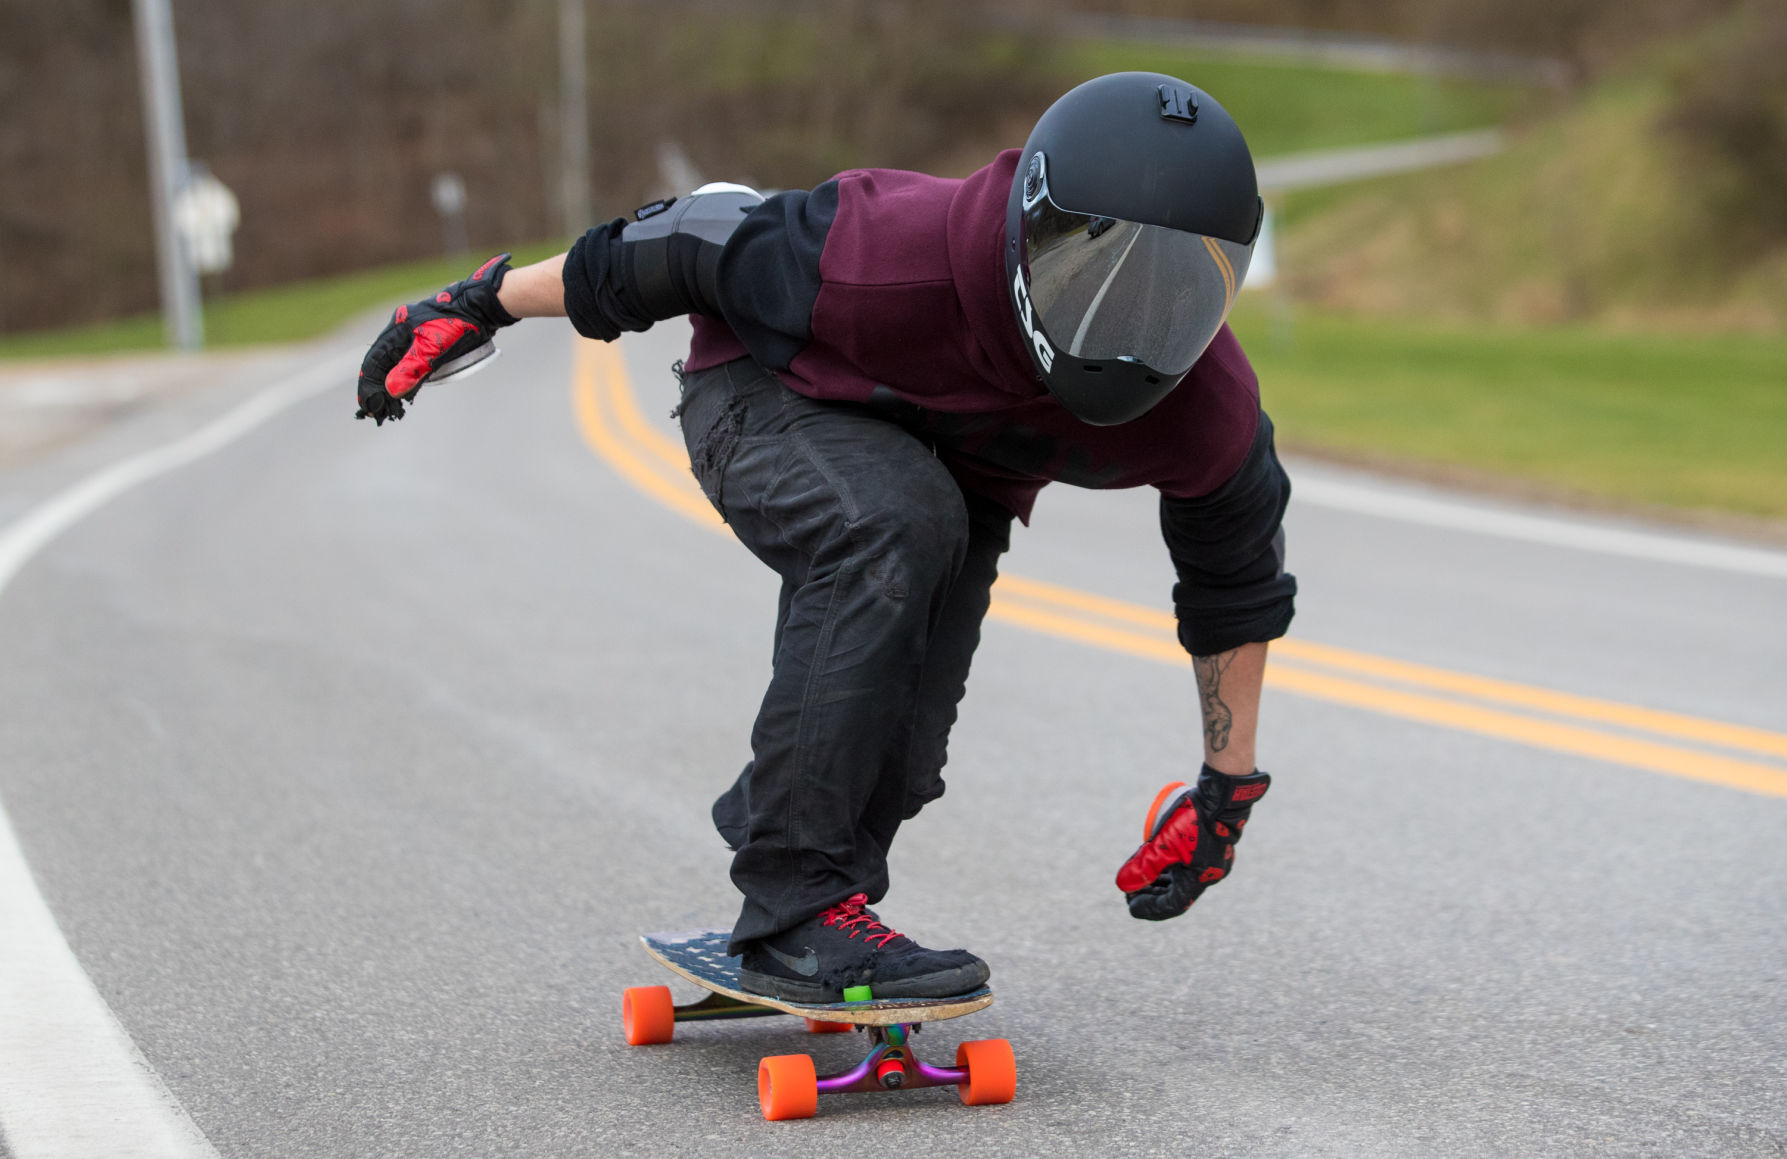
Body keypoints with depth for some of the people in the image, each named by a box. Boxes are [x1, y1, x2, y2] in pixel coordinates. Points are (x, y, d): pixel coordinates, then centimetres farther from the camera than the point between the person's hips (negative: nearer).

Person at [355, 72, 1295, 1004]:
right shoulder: (898, 262, -41)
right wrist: (485, 304, -13)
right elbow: (698, 244, -24)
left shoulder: (1204, 408, -27)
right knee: (893, 530, -36)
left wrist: (1229, 785, 0)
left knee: (892, 756, -6)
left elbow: (1235, 573, -6)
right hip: (768, 395, -5)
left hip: (953, 473, 5)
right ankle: (795, 917, -28)